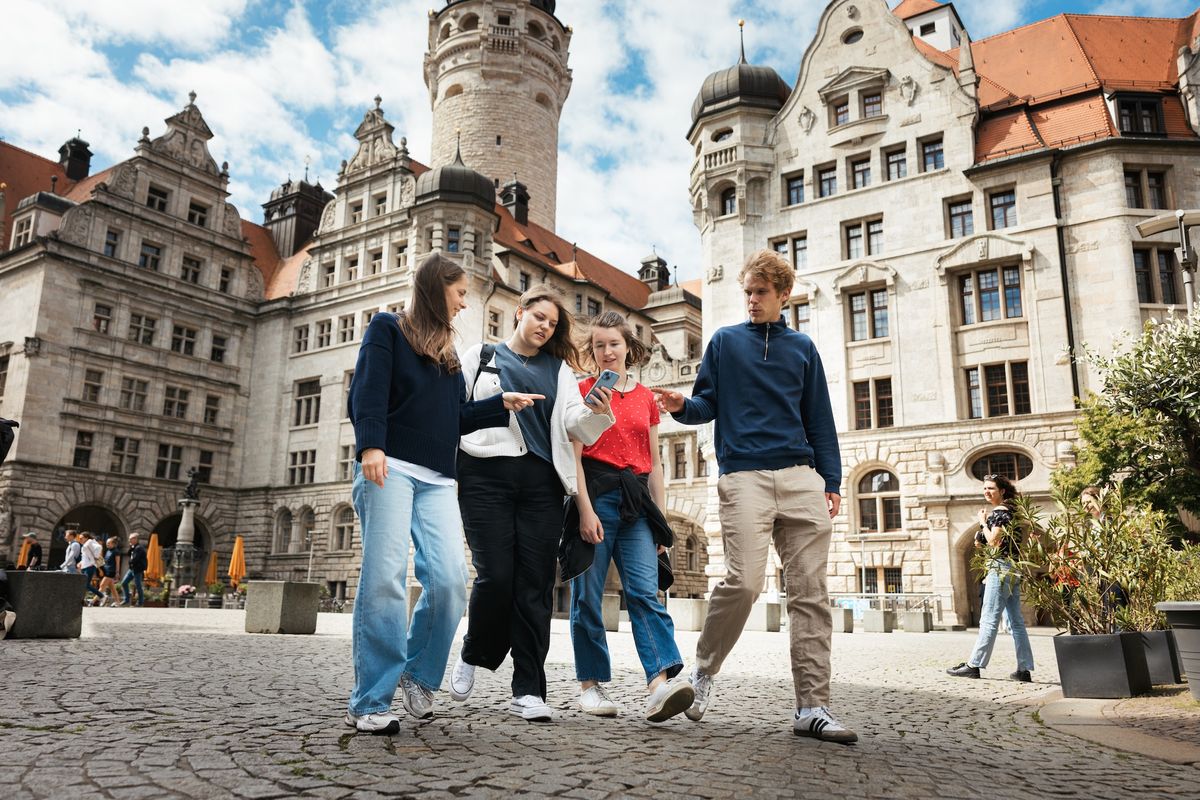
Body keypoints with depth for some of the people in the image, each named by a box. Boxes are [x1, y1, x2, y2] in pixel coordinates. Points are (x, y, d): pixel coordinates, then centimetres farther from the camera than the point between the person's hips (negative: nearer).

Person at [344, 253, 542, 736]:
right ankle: (370, 702, -5)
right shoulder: (387, 328, 8)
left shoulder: (448, 353, 25)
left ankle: (418, 674, 9)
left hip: (436, 479, 5)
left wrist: (502, 403, 14)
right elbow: (368, 391, -6)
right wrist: (370, 446, -21)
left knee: (450, 579, -11)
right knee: (385, 578, -12)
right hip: (390, 469, -5)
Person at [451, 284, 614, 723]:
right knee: (495, 576, -10)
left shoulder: (558, 369, 18)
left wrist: (597, 411, -16)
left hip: (540, 481, 2)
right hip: (486, 475, -2)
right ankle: (473, 655, 19)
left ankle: (528, 690, 6)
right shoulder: (480, 356, 14)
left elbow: (575, 424, 6)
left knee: (535, 585, -2)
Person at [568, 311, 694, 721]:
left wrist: (660, 518, 11)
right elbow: (573, 456, -3)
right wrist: (585, 510, -13)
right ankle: (590, 684, 13)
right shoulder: (582, 391, 4)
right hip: (595, 494, -3)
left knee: (645, 591, -10)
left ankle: (662, 683, -19)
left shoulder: (646, 398, 15)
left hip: (635, 499, 3)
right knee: (588, 595, 2)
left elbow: (654, 463, 17)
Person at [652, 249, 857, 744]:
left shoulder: (802, 347, 19)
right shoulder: (725, 342, 14)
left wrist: (831, 481, 8)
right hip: (744, 475, -3)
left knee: (810, 591, -2)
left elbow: (819, 420, 17)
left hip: (802, 478, 3)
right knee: (744, 582, -16)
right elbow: (707, 404, 9)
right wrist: (682, 406, -14)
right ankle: (704, 671, 8)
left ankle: (812, 707, 3)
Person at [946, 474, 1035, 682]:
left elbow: (993, 542, -16)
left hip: (1001, 569, -10)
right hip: (1013, 570, 10)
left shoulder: (999, 512, -11)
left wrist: (983, 522, -6)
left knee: (989, 620, -7)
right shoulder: (1011, 511, 18)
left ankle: (974, 665, -4)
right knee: (1016, 622, 9)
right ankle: (1024, 670, 10)